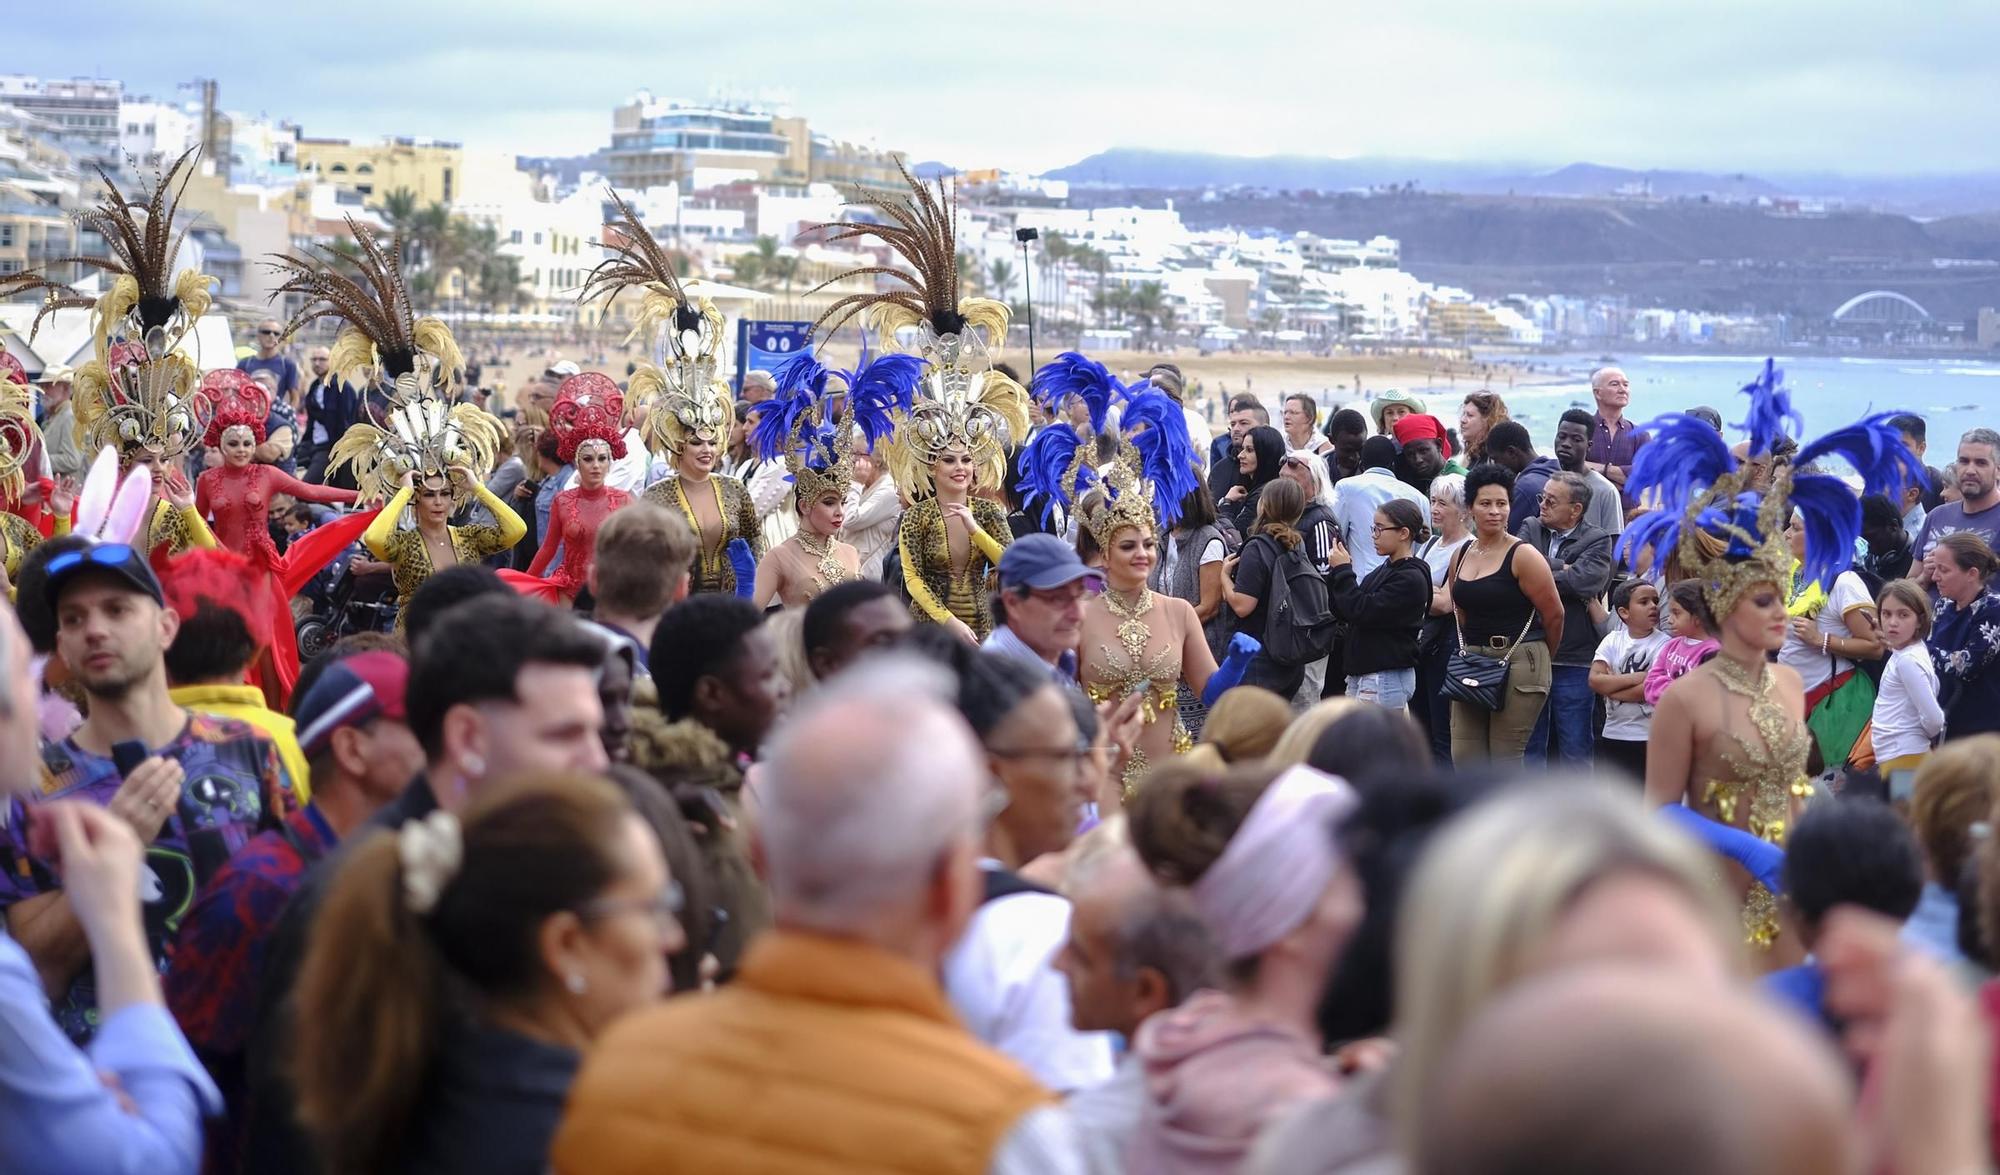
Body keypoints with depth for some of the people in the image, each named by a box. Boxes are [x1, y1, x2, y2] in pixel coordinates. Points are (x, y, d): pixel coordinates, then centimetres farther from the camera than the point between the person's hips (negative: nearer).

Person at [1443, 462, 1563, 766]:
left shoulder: (1523, 555, -9)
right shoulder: (1461, 555, 10)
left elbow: (1554, 614, -4)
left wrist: (1538, 657, 9)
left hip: (1519, 661, -6)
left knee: (1505, 758, -3)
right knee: (1464, 755, 3)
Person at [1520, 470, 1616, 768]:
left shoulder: (1598, 541, 0)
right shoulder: (1530, 529, 9)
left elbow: (1586, 579, -18)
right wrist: (1564, 571, -10)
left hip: (1575, 660, -3)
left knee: (1575, 749, 3)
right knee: (1530, 746, 11)